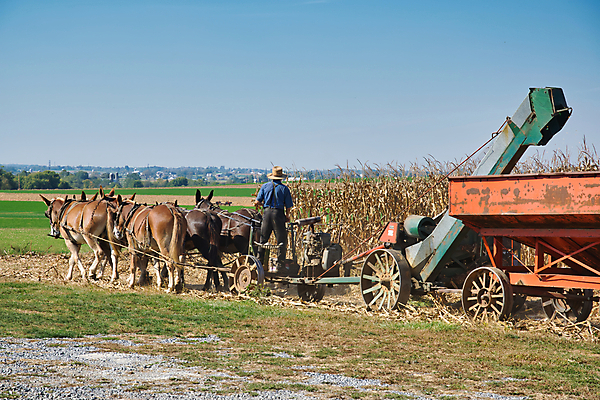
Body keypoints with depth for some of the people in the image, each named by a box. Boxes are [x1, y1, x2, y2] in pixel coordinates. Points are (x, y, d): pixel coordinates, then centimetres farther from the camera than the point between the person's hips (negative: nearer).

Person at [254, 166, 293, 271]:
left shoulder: (265, 186, 7)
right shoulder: (284, 188, 1)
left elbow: (257, 202, 4)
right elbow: (288, 206, 1)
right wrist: (287, 216, 19)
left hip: (267, 212, 3)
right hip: (279, 213, -2)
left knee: (263, 239, 12)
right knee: (282, 241, 4)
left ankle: (259, 262, 13)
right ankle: (280, 265, 2)